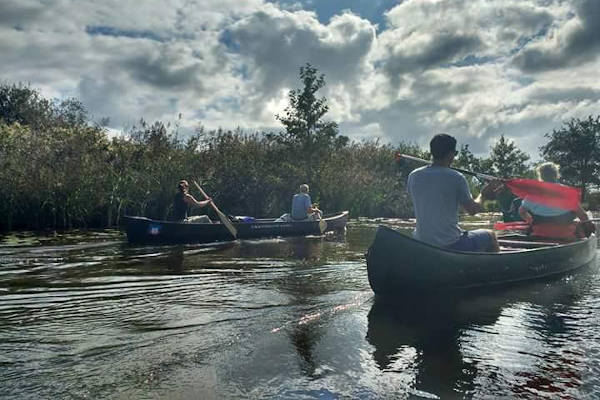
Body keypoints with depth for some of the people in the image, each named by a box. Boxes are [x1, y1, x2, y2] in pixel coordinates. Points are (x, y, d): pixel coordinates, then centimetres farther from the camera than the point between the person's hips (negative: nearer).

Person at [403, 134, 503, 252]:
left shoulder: (413, 176, -3)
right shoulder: (456, 178, -15)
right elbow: (472, 210, -4)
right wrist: (483, 195, 16)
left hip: (421, 245, 4)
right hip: (451, 246, -4)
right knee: (490, 236, 22)